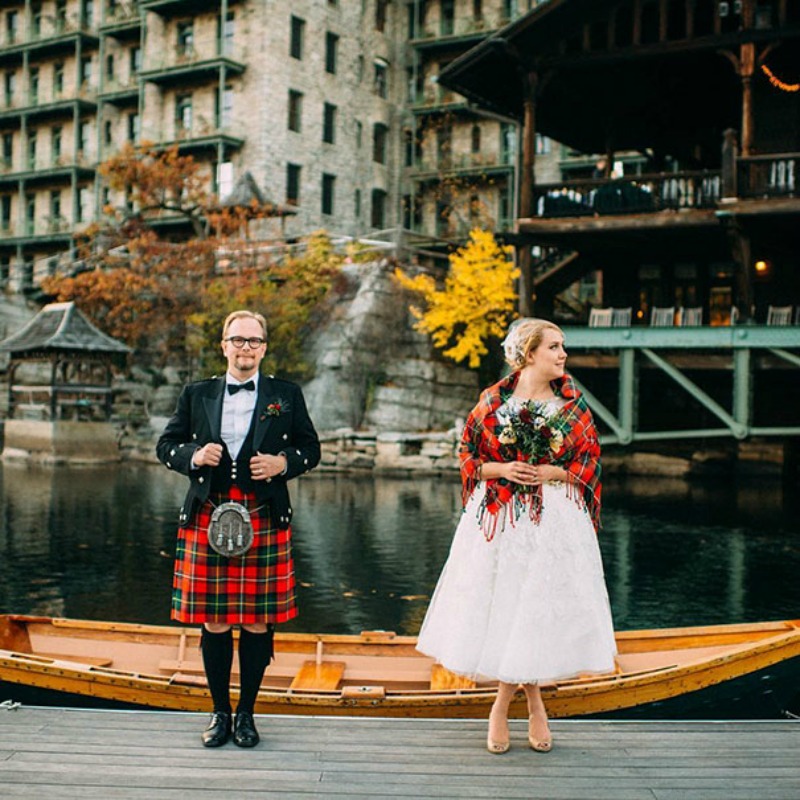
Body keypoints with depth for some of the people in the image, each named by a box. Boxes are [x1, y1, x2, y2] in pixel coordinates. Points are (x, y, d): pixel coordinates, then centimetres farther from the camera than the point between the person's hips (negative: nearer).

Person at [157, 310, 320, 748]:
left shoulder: (286, 395, 8)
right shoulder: (197, 394, 10)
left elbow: (311, 448, 11)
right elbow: (166, 444, 15)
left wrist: (283, 463, -8)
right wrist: (192, 456, -6)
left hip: (264, 523, -1)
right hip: (207, 520, 1)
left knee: (258, 622, 4)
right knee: (213, 622, 5)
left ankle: (246, 713, 20)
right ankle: (220, 712, 21)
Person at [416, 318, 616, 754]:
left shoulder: (571, 403, 4)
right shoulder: (493, 400, 1)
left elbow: (589, 459, 6)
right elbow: (467, 453, 6)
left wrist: (552, 473, -10)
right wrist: (501, 469, -11)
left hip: (555, 520, 1)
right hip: (498, 519, 0)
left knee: (539, 609, 0)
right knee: (500, 607, 1)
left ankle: (502, 706, 19)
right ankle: (533, 700, 22)